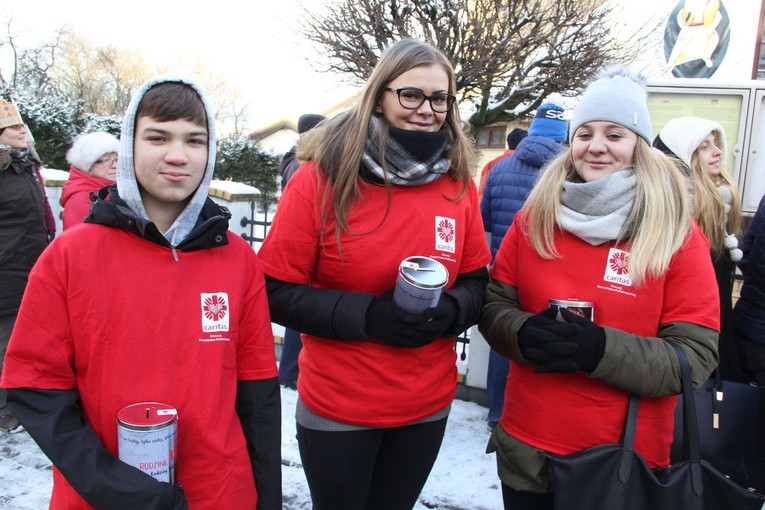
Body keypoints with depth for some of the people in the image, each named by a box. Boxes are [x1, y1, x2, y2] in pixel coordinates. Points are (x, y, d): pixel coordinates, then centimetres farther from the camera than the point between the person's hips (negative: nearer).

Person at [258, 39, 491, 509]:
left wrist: (448, 312, -18)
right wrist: (367, 314, -25)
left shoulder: (458, 183, -2)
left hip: (428, 406, 4)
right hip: (336, 408, -3)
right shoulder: (321, 179, -13)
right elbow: (277, 292, -13)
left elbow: (477, 283, 5)